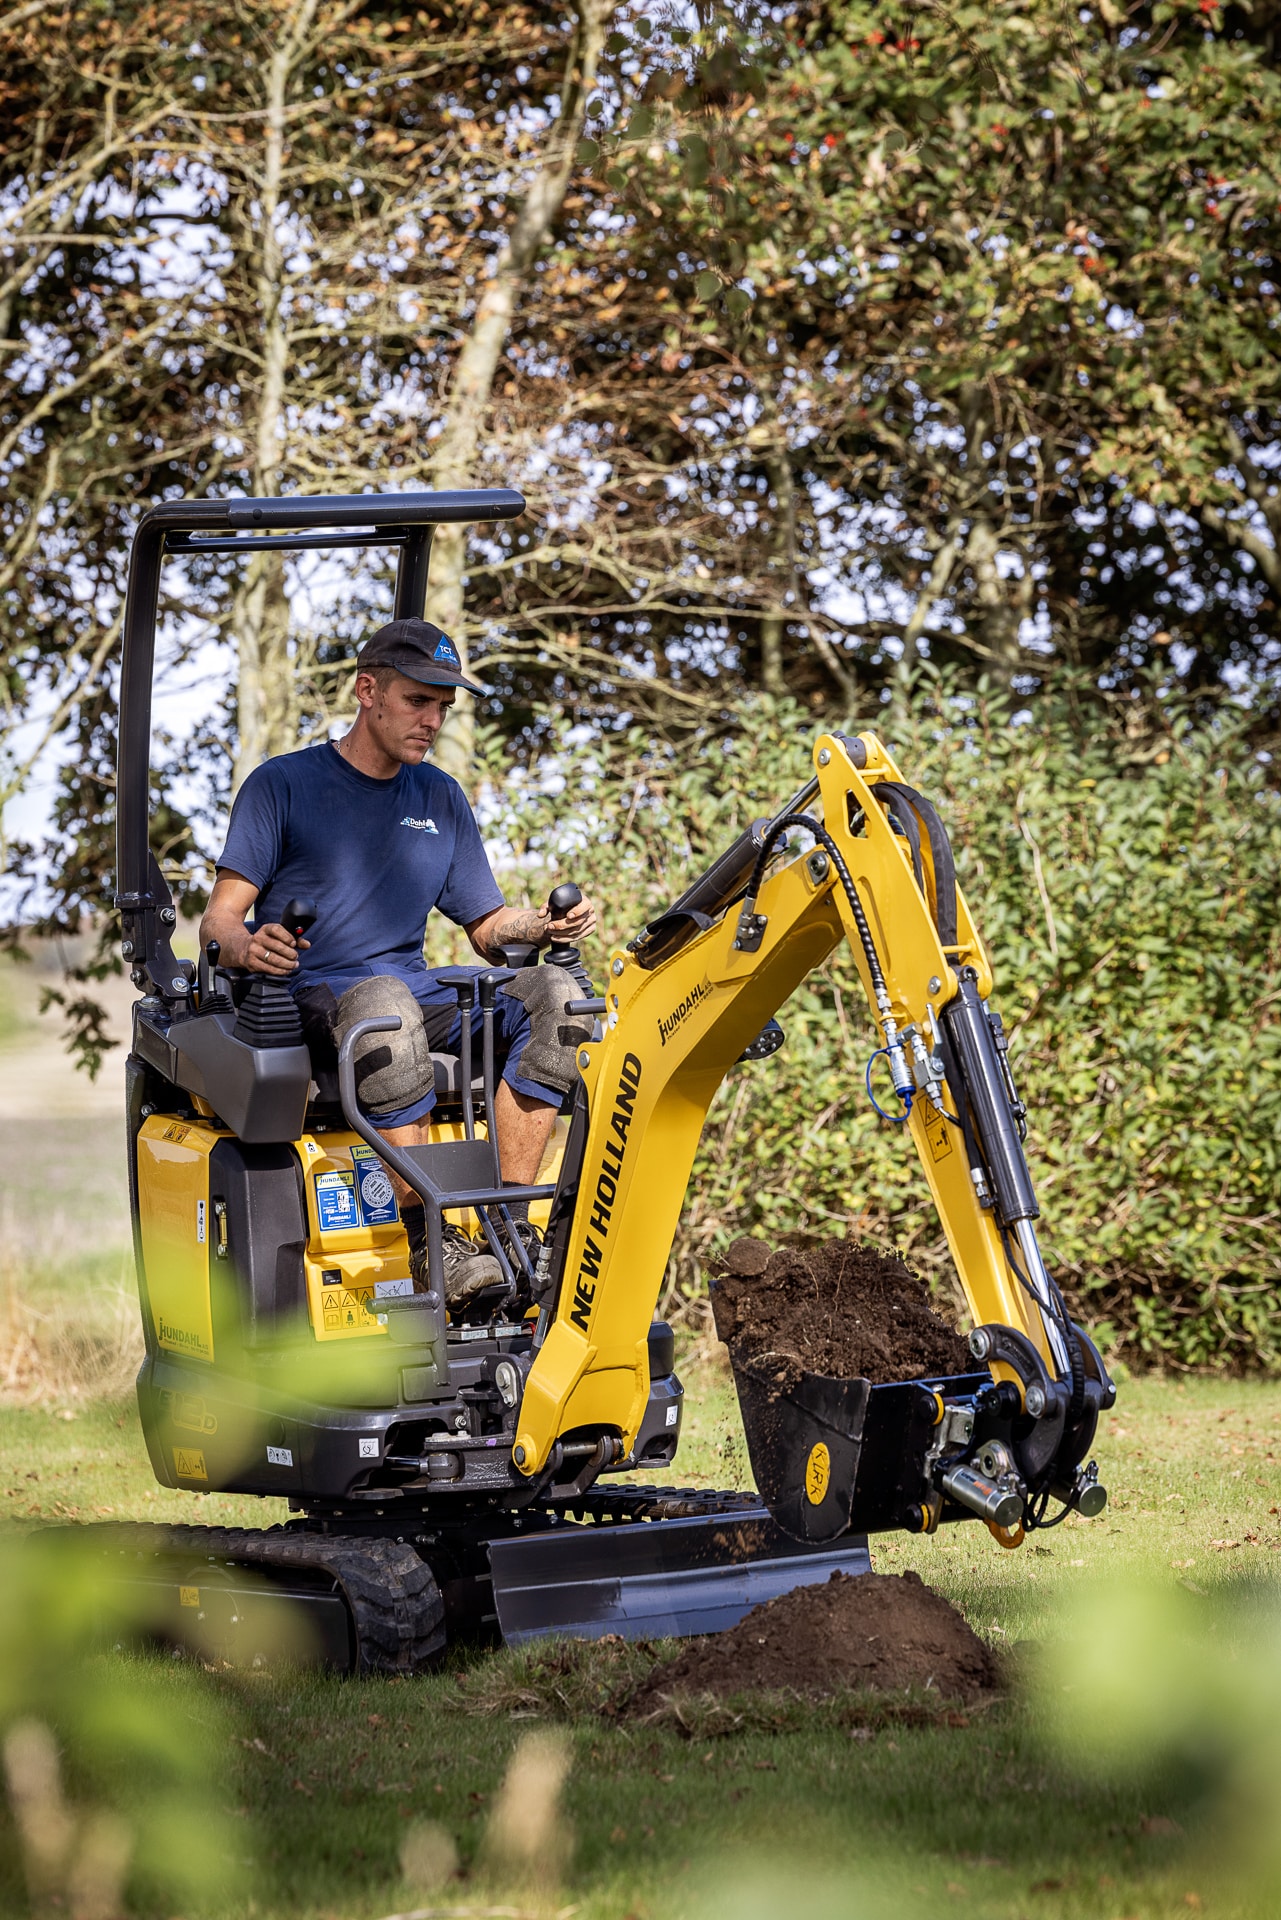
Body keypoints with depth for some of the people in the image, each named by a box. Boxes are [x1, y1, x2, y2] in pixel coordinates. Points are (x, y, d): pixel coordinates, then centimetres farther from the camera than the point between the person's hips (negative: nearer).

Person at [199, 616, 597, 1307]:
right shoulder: (283, 784, 4)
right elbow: (220, 918, -3)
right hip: (309, 998, -5)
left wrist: (545, 924, -5)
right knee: (384, 1003, -40)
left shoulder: (440, 798, 19)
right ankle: (426, 1245, -40)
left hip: (417, 994, 5)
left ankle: (510, 1224, -27)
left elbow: (488, 928, 18)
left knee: (552, 994, -21)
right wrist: (245, 946, -28)